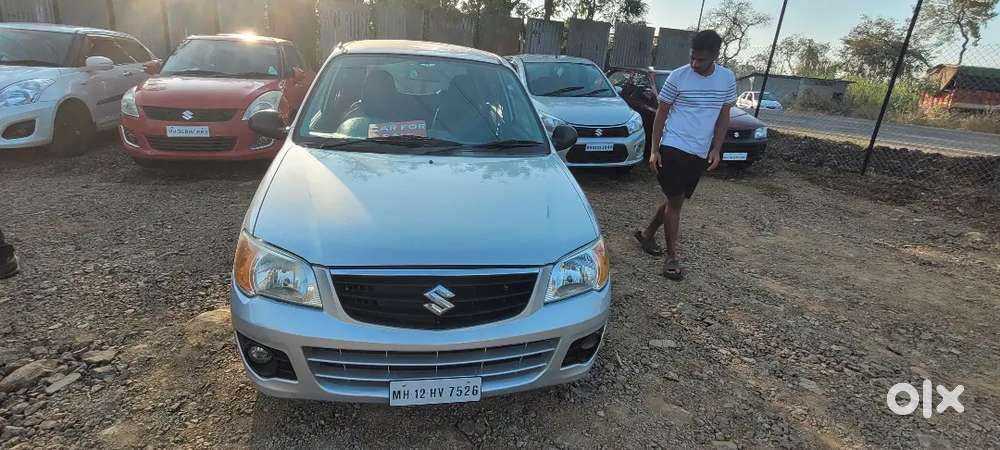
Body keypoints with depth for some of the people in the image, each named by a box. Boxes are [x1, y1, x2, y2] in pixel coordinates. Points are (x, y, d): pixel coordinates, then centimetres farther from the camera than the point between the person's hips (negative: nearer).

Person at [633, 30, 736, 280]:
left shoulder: (727, 79, 4)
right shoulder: (678, 76, -7)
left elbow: (724, 116, 10)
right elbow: (661, 113, -2)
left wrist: (716, 149, 0)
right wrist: (655, 150, -7)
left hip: (700, 153, 5)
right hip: (673, 147, -4)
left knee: (675, 199, 13)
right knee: (675, 201, -4)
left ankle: (647, 234, 34)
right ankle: (672, 257, 6)